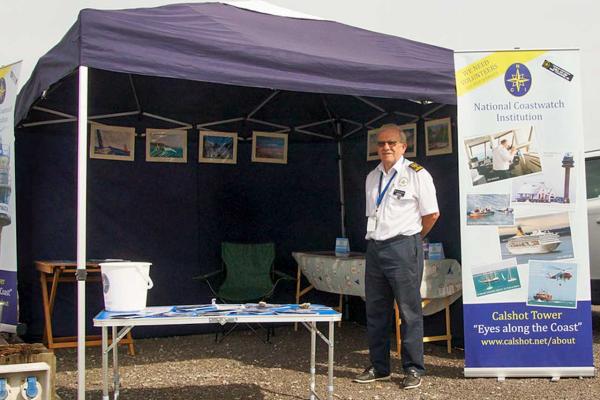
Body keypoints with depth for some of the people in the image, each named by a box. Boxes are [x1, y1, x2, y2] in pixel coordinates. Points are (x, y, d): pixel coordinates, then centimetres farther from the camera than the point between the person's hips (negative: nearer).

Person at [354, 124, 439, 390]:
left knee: (409, 311, -1)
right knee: (375, 310, 10)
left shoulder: (417, 174, -4)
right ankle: (379, 368, 21)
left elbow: (431, 214, -1)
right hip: (375, 247, 6)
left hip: (403, 248, -6)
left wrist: (412, 238, 8)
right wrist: (376, 238, 13)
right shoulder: (372, 177, 15)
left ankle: (413, 370, 9)